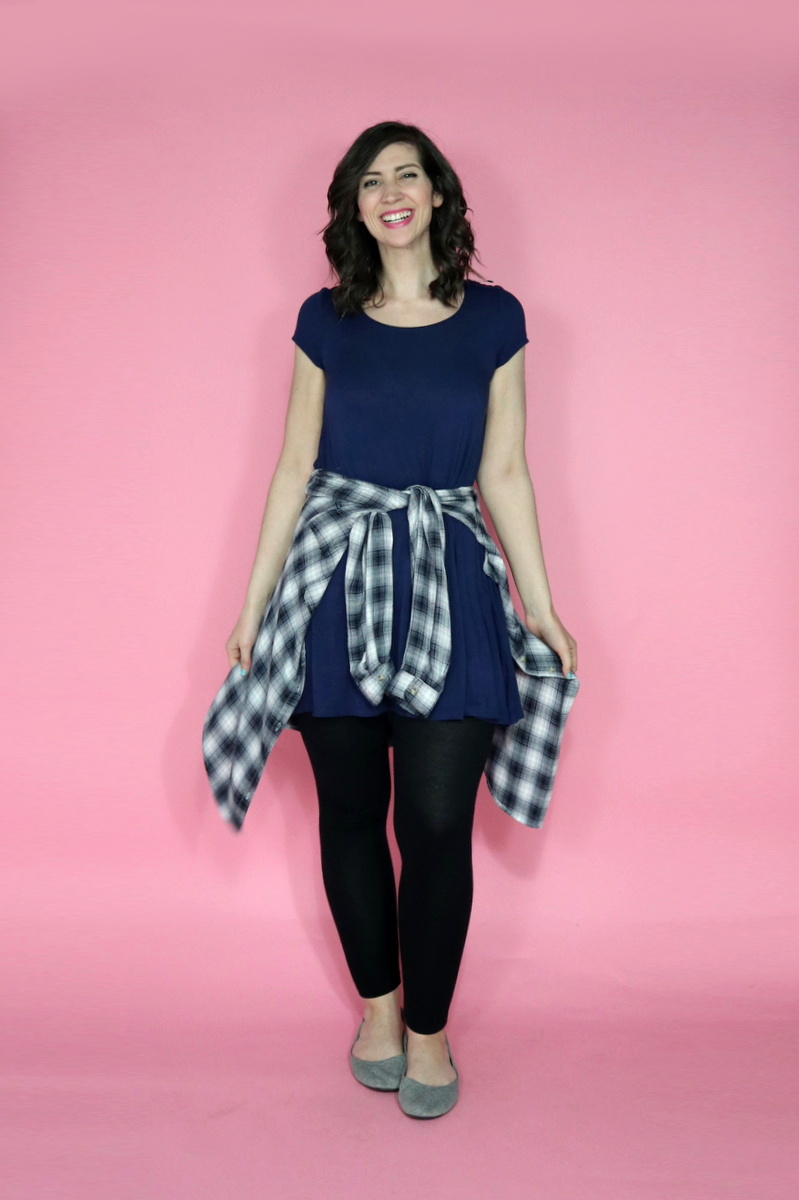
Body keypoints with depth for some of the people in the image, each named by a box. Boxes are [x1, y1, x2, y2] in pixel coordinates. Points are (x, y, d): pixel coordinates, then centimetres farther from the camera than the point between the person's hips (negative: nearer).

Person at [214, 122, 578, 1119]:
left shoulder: (493, 317, 6)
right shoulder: (324, 319, 6)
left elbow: (505, 474, 6)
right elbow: (294, 466, 7)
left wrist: (542, 608, 5)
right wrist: (254, 602, 6)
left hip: (449, 589, -1)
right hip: (337, 586, 1)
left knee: (436, 822, -2)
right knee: (350, 812, 8)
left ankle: (428, 1028, 21)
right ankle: (378, 1005, 31)